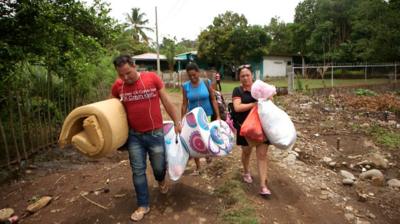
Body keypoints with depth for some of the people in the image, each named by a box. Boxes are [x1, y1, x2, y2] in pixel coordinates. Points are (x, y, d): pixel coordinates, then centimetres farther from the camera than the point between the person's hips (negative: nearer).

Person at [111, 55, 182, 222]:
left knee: (159, 166, 13)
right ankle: (143, 205, 25)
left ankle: (161, 181, 50)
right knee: (138, 171, 8)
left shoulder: (152, 78, -10)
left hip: (155, 133, -1)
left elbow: (166, 102, -3)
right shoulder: (117, 86, -4)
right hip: (134, 136, 2)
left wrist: (177, 122, -2)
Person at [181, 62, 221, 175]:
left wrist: (218, 116, -5)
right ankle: (197, 167, 25)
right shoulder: (185, 86, -6)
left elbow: (213, 100, -3)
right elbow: (184, 104, 0)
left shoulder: (207, 82, -8)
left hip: (206, 115, -1)